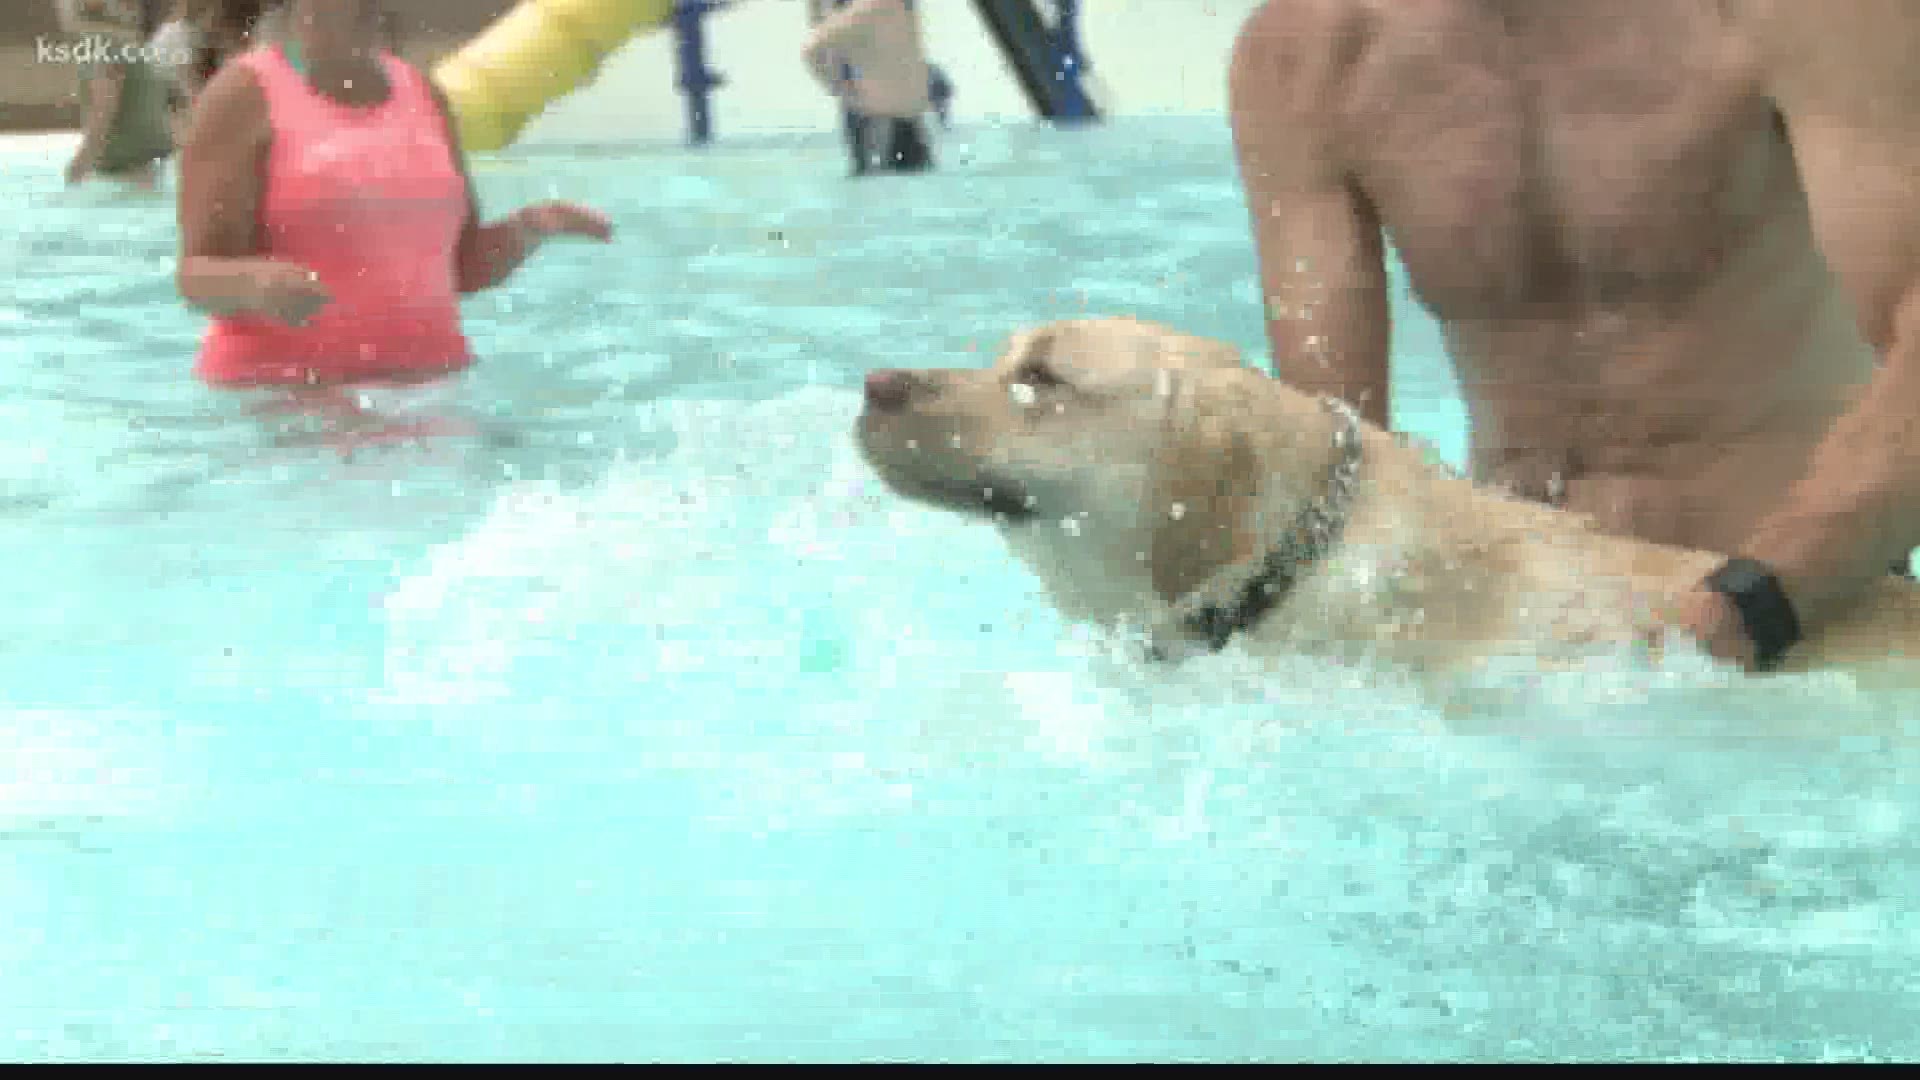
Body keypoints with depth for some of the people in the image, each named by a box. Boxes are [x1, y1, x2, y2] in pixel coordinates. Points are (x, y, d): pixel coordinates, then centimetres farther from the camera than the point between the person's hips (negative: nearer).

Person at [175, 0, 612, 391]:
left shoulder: (422, 94, 14)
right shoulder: (245, 96, -3)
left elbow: (462, 266, 19)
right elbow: (198, 275, -8)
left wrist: (528, 230, -1)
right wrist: (256, 283, -30)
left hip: (426, 386, 6)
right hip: (288, 397, -5)